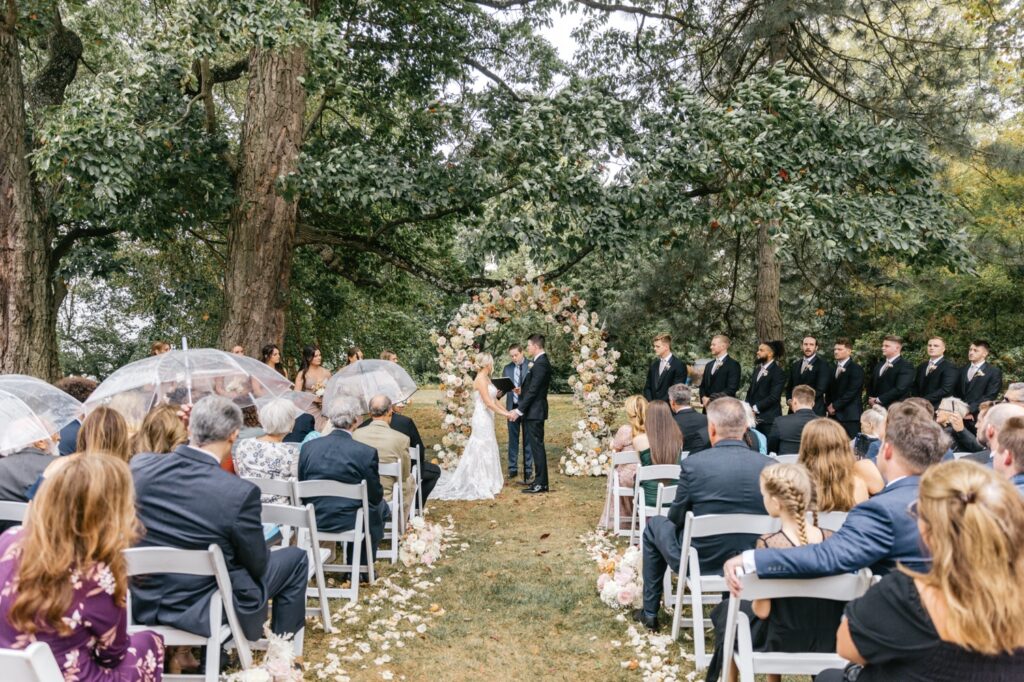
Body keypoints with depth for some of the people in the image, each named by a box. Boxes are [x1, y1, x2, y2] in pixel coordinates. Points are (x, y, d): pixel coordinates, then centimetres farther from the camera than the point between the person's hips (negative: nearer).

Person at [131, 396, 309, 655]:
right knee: (296, 558, 14)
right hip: (204, 610, -6)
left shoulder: (139, 464, -12)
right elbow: (257, 565, -13)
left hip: (143, 601, 6)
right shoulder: (240, 492, -26)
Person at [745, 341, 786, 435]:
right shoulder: (757, 369, 16)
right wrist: (748, 407, 2)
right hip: (754, 417, 6)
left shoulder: (778, 372, -7)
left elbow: (774, 397, -14)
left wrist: (755, 408, -14)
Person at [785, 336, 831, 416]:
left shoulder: (823, 364, -2)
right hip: (794, 410, 5)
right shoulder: (794, 364, 17)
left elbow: (820, 389, -10)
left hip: (815, 411, -5)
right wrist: (789, 400, -1)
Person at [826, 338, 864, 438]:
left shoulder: (856, 369, -4)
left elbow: (852, 391, -12)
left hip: (849, 415, -6)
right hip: (834, 415, 6)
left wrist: (835, 406, -11)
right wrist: (828, 406, 3)